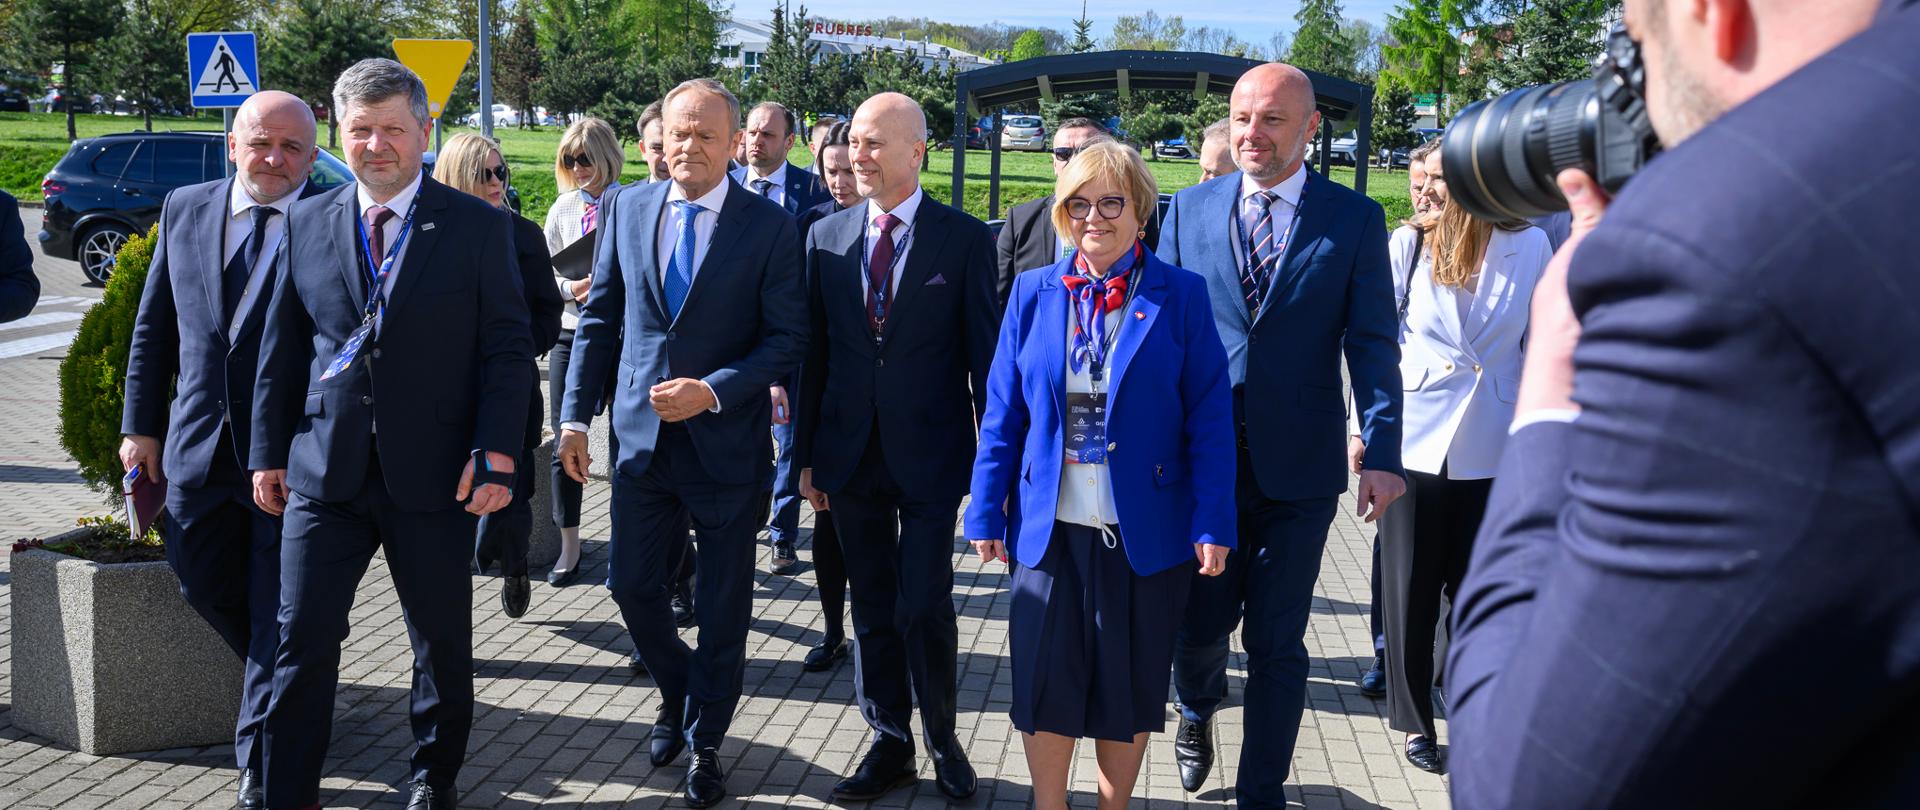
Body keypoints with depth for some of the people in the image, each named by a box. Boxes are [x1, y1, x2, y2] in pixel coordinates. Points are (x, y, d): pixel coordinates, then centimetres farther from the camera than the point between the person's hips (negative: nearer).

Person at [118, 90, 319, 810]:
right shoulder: (184, 210, 7)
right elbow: (154, 327, 12)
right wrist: (141, 425, 8)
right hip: (198, 446, 5)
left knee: (277, 613, 3)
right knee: (204, 586, 17)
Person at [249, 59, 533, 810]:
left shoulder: (478, 226, -3)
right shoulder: (307, 222, 6)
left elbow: (508, 349, -5)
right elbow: (281, 348, 10)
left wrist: (495, 456, -12)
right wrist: (269, 452, 7)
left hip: (434, 476, -2)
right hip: (324, 470, 2)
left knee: (443, 642, 11)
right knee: (302, 641, 2)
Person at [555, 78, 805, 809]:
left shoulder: (769, 224, -7)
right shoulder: (627, 208, 4)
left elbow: (787, 337, -7)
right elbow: (600, 318, 8)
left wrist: (713, 390, -19)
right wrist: (575, 414, 2)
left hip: (725, 440, -3)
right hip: (642, 435, 3)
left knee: (722, 606, 7)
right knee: (632, 586, 9)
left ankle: (705, 743, 26)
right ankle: (677, 695, 38)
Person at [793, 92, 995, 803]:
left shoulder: (965, 238, -4)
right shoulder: (827, 237, 6)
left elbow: (985, 352, -3)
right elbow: (815, 351, 8)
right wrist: (808, 453, 6)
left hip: (930, 453, -3)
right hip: (852, 455, 4)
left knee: (924, 606, -2)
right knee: (872, 608, 11)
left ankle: (942, 738, 20)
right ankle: (890, 744, 24)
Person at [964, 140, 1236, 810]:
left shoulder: (1180, 295, -2)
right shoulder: (1034, 294, 5)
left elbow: (1210, 418, -4)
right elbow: (1003, 413, 7)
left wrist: (1214, 524, -10)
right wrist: (987, 511, 3)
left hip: (1148, 530, -2)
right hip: (1049, 527, 2)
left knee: (1129, 685, 10)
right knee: (1045, 680, 6)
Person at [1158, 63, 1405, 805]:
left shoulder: (1355, 219, -1)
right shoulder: (1190, 209, 4)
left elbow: (1371, 345, -3)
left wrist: (1382, 452, -12)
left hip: (1298, 466, -1)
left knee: (1277, 644, 7)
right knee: (1199, 624, 9)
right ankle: (1197, 710, 43)